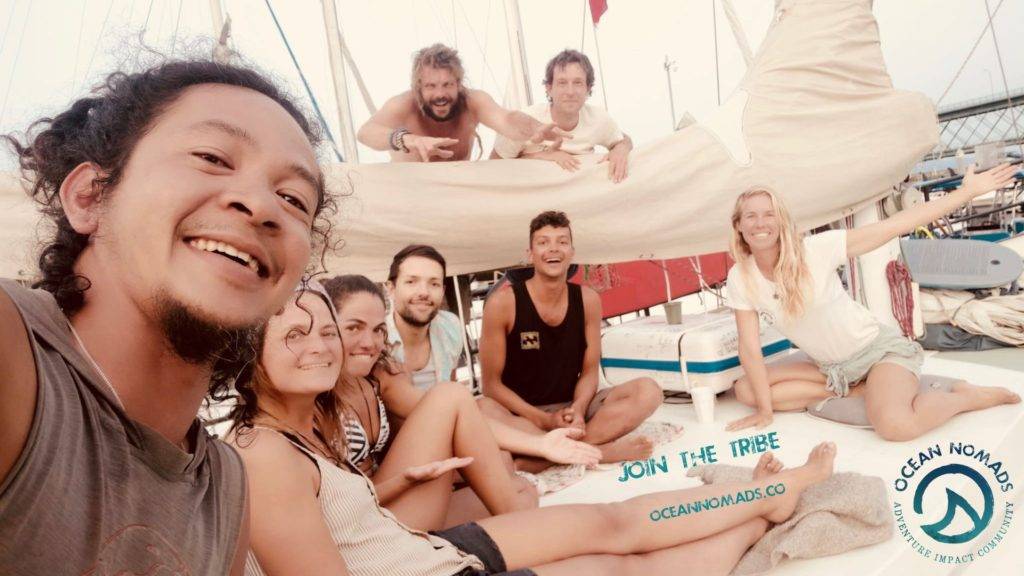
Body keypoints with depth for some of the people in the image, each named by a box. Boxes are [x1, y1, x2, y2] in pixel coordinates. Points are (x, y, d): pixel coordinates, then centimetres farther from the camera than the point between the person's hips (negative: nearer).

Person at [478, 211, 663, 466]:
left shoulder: (588, 300, -1)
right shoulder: (502, 303, -12)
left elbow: (589, 372, 2)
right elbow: (491, 384, -9)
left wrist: (578, 410, -20)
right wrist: (545, 420, -21)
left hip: (571, 409, 4)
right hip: (519, 414, -3)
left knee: (647, 391, -17)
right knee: (482, 411, -38)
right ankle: (596, 450, -28)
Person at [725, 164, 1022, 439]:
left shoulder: (816, 248, -20)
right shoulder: (740, 278, -12)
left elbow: (897, 225, -16)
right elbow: (750, 348, -10)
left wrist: (969, 190, -19)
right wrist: (765, 410, -10)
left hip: (878, 348, -4)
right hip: (830, 368, 5)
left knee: (895, 424, -32)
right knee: (744, 390, -11)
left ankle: (967, 395, 1)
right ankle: (852, 390, -1)